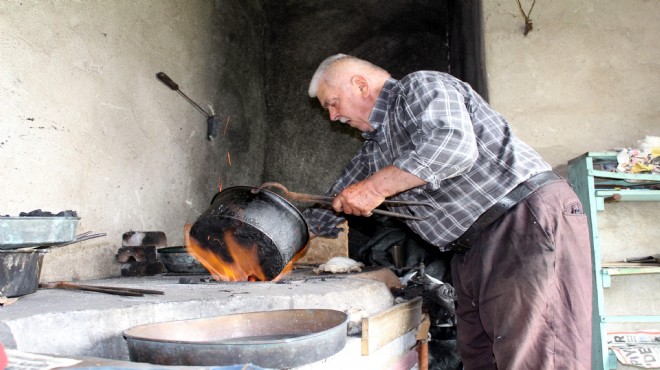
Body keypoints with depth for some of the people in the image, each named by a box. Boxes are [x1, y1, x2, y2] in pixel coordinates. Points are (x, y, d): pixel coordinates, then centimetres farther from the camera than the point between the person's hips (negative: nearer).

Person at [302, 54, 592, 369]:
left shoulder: (419, 86, -2)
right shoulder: (373, 150, 23)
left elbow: (453, 143, -23)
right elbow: (330, 209, 33)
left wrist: (376, 186, -17)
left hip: (530, 221, -9)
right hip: (472, 253, 9)